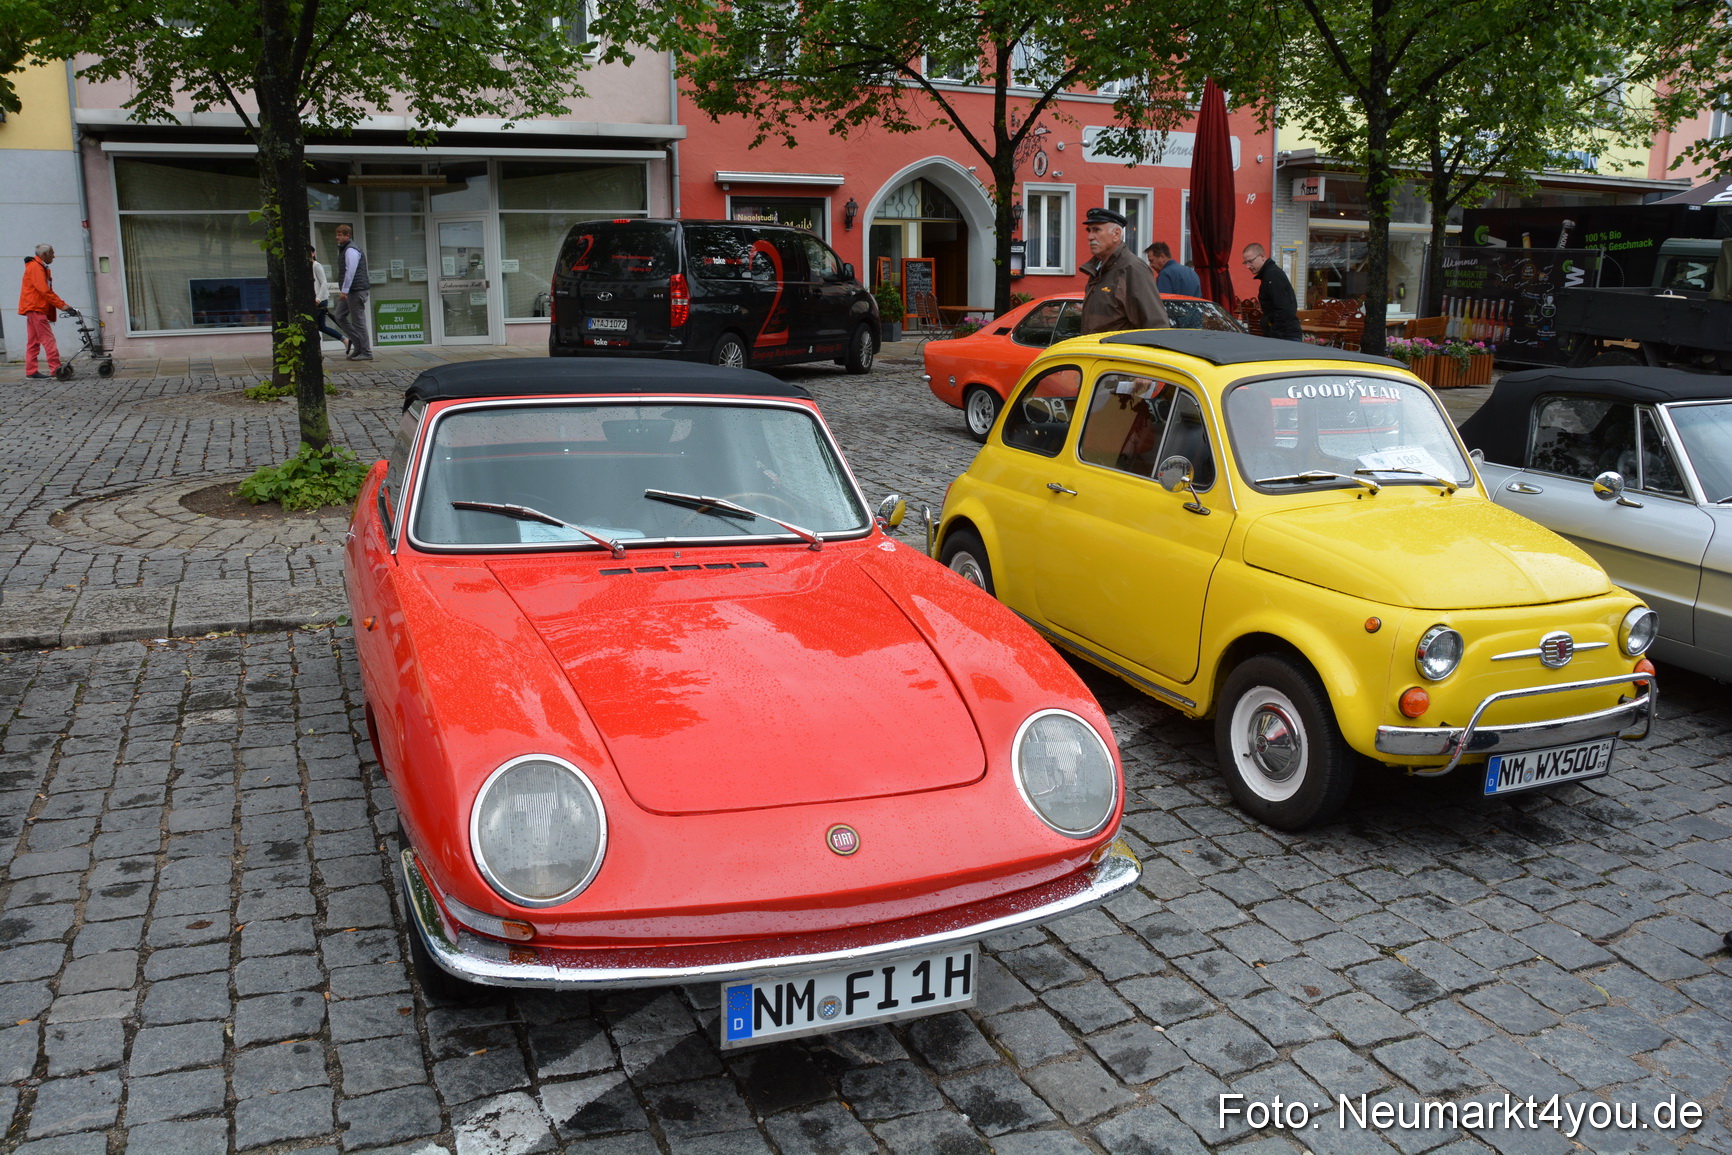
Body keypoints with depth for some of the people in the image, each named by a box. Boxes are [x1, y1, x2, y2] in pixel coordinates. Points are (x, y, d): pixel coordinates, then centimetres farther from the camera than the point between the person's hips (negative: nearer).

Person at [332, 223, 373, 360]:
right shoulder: (344, 249, 19)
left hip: (355, 290, -10)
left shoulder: (351, 250, -13)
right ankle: (358, 345, 16)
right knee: (340, 317, 11)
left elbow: (350, 271, -21)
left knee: (358, 321, -6)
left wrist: (344, 290, -23)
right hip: (349, 291, 10)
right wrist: (343, 290, 19)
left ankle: (366, 352, -1)